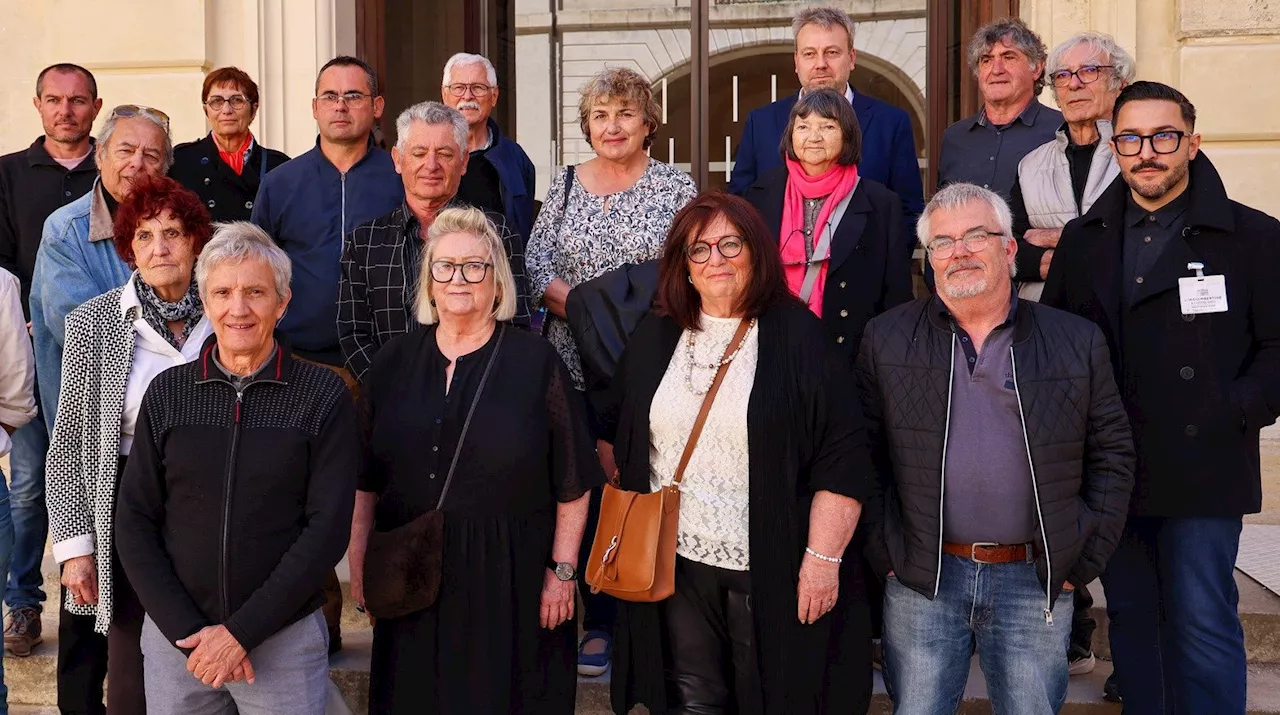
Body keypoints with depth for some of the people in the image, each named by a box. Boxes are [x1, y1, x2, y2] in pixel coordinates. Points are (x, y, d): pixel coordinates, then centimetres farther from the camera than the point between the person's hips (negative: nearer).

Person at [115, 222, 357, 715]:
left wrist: (241, 631, -13)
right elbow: (135, 522, 1)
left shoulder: (324, 396, -5)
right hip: (174, 637, 2)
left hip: (286, 636, -2)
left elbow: (329, 527, -9)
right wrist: (187, 632, -9)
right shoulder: (166, 393, 2)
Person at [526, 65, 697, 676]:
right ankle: (599, 624, 12)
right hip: (577, 366, 2)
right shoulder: (565, 186, 12)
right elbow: (535, 267, 6)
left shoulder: (677, 187, 6)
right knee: (589, 488, 1)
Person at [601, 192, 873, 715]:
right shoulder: (654, 338, 8)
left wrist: (824, 557, -15)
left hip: (774, 571, -3)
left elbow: (842, 456, -10)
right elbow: (613, 433, 19)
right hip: (676, 562, 4)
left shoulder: (795, 335, -6)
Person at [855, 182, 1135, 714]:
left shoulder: (1077, 342, 3)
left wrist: (1084, 560, 0)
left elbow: (1113, 454, 6)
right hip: (920, 583, 0)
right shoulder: (887, 340, 3)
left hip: (1037, 584, 0)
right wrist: (884, 552, -2)